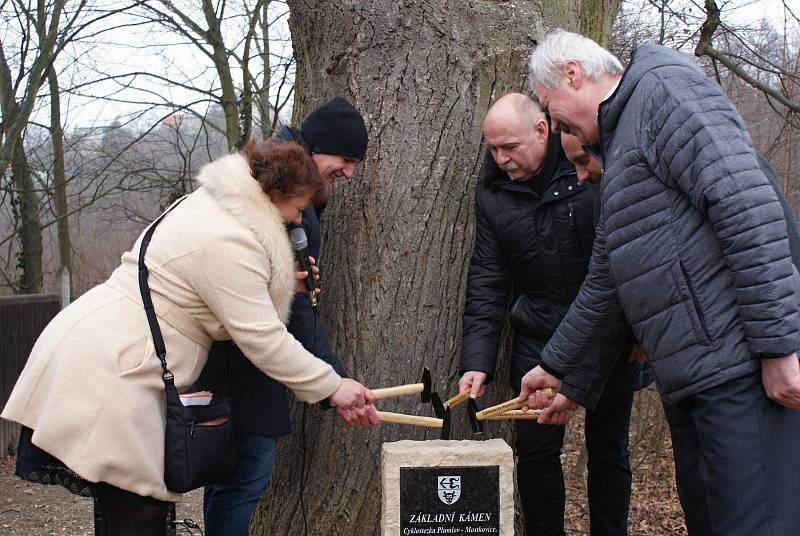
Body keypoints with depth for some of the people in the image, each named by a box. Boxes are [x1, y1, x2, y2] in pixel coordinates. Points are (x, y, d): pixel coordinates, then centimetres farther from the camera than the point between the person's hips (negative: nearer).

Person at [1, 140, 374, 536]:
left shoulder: (210, 203, 13)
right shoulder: (230, 241, -19)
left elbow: (224, 294, 24)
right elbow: (263, 341, -17)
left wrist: (281, 286, 9)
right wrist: (332, 387, -10)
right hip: (103, 376, -11)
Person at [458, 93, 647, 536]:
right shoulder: (492, 193, -2)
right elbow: (486, 281, -1)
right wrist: (477, 361, -12)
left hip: (610, 335, -2)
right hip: (538, 337, 3)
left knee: (609, 451, 9)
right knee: (535, 450, 0)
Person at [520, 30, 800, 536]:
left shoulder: (667, 88, -5)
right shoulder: (620, 142, 25)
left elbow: (748, 205, -18)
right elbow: (603, 283, 32)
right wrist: (554, 366, 36)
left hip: (743, 371, -10)